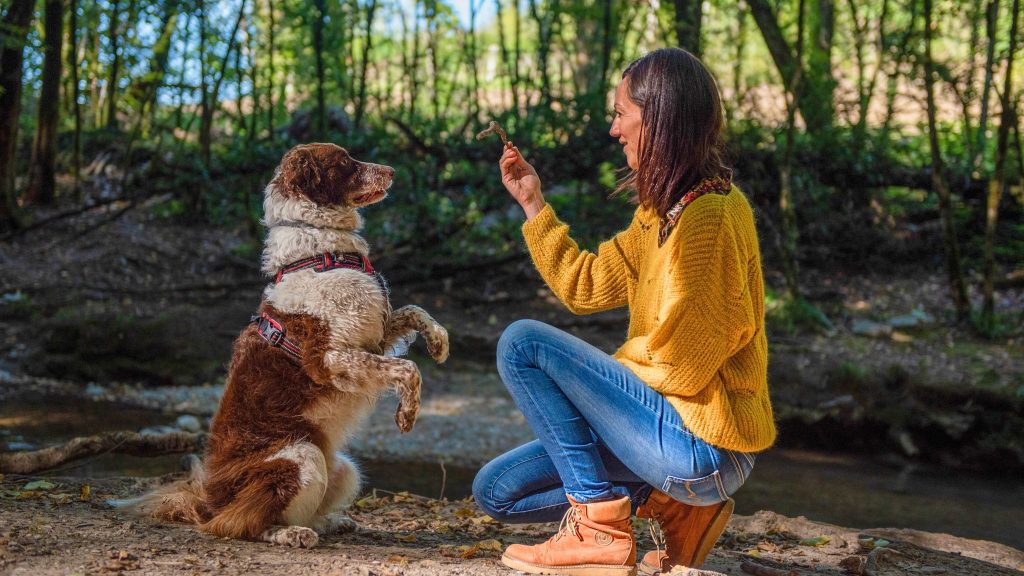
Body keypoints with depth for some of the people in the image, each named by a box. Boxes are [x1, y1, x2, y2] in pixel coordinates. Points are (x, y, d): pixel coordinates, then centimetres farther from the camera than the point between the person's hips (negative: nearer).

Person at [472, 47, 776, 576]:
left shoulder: (710, 215, -20)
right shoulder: (663, 209, 10)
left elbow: (681, 366, -21)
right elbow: (584, 286, 15)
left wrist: (605, 373, -2)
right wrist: (532, 202, 14)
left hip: (702, 445, -10)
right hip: (683, 432, 10)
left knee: (522, 343, -12)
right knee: (497, 491, 11)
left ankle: (600, 528, -9)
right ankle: (675, 508, 8)